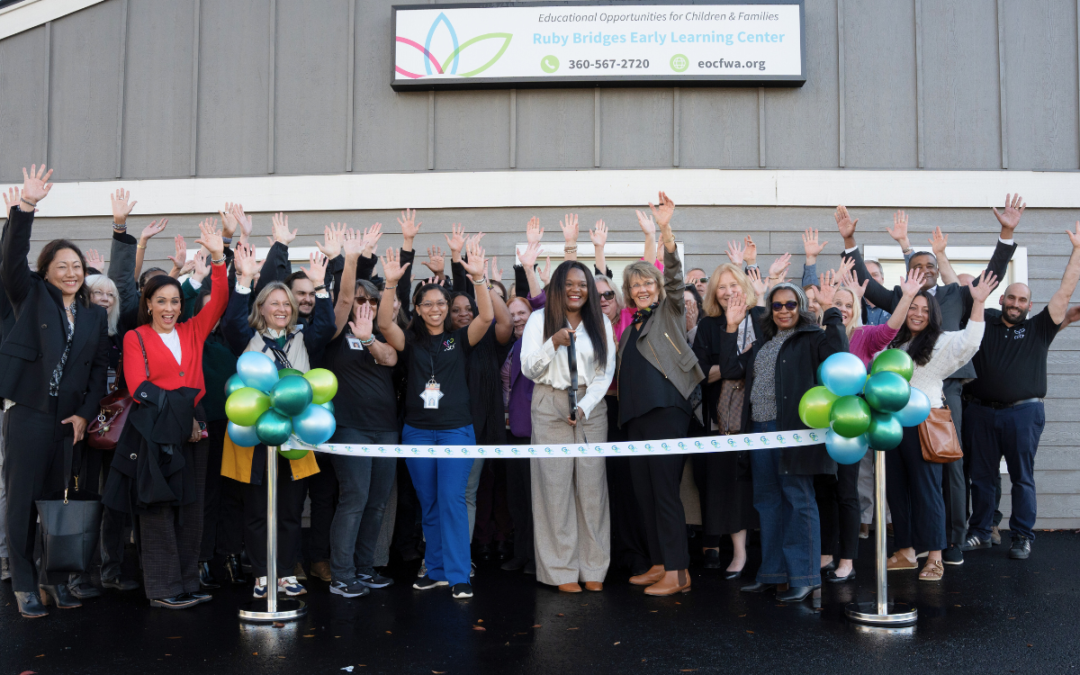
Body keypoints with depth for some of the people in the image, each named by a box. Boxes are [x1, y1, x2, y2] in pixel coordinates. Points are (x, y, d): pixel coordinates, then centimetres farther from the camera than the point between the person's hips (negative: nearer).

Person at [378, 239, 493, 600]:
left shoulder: (460, 339, 4)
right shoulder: (410, 341, 6)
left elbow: (487, 316, -12)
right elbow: (385, 324, -11)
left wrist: (478, 278, -23)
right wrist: (390, 284, -23)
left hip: (456, 429, -2)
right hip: (417, 431, 3)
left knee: (452, 500, -7)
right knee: (428, 503, 10)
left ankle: (458, 576, -2)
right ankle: (436, 570, 22)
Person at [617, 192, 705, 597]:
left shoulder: (670, 312, 6)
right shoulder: (630, 326, 21)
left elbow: (674, 274, -12)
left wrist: (665, 230, -23)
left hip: (667, 411, -7)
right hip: (635, 416, 7)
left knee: (666, 491, -8)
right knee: (644, 493, 9)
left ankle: (678, 572, -2)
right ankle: (659, 564, 19)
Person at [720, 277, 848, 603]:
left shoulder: (812, 339, 0)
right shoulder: (762, 343, 19)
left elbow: (838, 350, -19)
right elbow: (731, 368, 13)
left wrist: (830, 309, -19)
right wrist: (732, 327, 8)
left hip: (793, 429, -7)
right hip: (760, 429, 7)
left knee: (798, 499, -4)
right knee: (767, 500, 11)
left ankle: (804, 576, 4)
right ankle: (773, 571, 21)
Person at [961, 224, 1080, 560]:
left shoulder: (1038, 329, 7)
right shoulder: (983, 322, 10)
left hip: (1023, 412, -1)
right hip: (981, 412, 2)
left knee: (1022, 478, 2)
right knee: (981, 476, 8)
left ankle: (1023, 537, 11)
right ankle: (980, 533, 18)